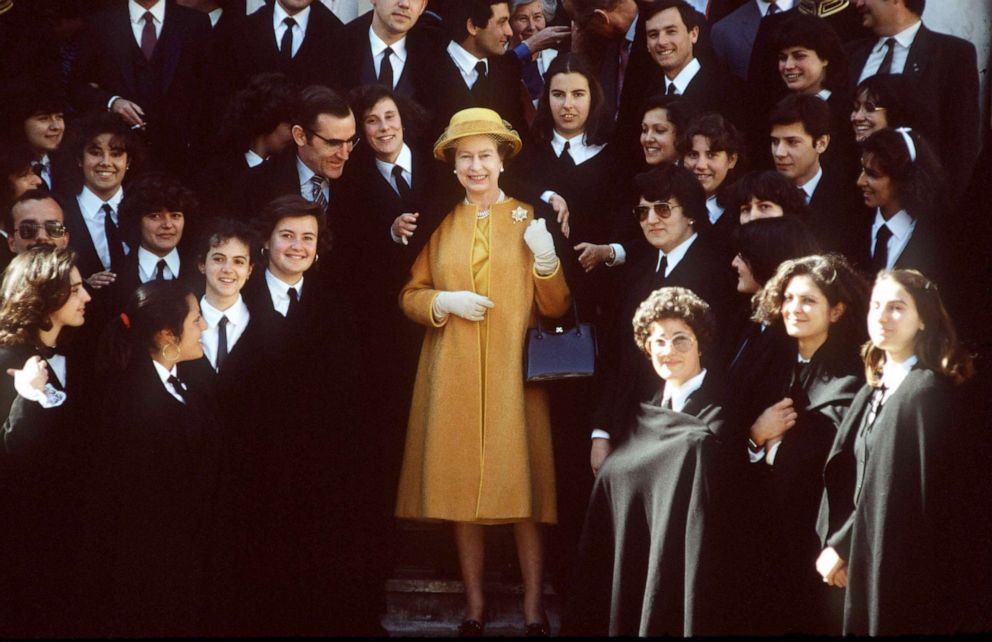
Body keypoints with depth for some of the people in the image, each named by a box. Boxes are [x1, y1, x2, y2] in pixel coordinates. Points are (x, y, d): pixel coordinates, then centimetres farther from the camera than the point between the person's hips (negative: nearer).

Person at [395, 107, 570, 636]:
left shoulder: (527, 218, 5)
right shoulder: (439, 222, 9)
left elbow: (557, 307, 2)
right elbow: (409, 294, 9)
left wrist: (546, 258, -15)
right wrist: (445, 302, -10)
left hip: (514, 374, -1)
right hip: (452, 375, 1)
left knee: (521, 491, -4)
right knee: (461, 490, 2)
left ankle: (533, 608, 0)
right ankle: (474, 605, 11)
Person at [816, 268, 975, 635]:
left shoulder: (929, 391, -14)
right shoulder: (871, 394, 12)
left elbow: (900, 490, -17)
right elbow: (843, 474, 9)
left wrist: (841, 546, -10)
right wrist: (833, 542, -5)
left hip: (905, 566, -8)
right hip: (868, 560, 8)